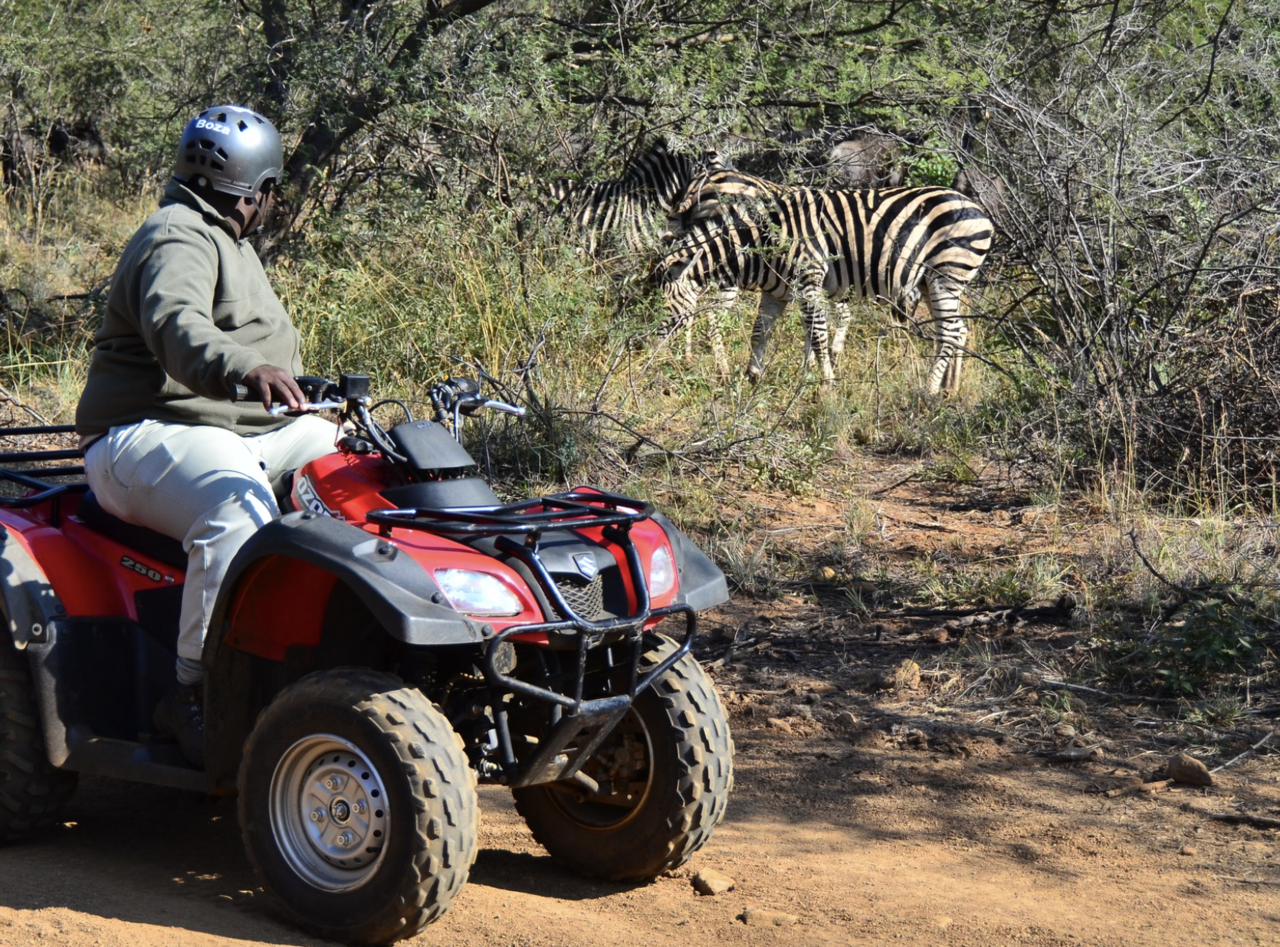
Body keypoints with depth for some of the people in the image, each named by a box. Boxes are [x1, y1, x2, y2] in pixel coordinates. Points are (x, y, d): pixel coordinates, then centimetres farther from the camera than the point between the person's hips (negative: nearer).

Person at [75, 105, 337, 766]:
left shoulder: (225, 242, 25)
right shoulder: (179, 240, -10)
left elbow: (270, 340, 35)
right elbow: (175, 326, -32)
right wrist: (244, 368, -49)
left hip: (237, 435, 10)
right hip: (145, 436, -10)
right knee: (237, 503, -39)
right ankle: (193, 693, -36)